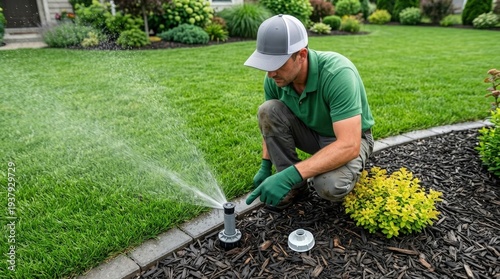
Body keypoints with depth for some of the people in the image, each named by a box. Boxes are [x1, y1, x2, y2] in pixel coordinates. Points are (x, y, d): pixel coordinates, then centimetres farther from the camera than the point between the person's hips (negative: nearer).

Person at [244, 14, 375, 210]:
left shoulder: (337, 73, -34)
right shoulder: (275, 78, -17)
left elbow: (349, 146, -39)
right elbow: (270, 123, 1)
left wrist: (291, 175, -45)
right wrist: (265, 166, -3)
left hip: (351, 139, -5)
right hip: (312, 132, 5)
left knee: (330, 186, -35)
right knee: (268, 110, -21)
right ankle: (296, 185, -6)